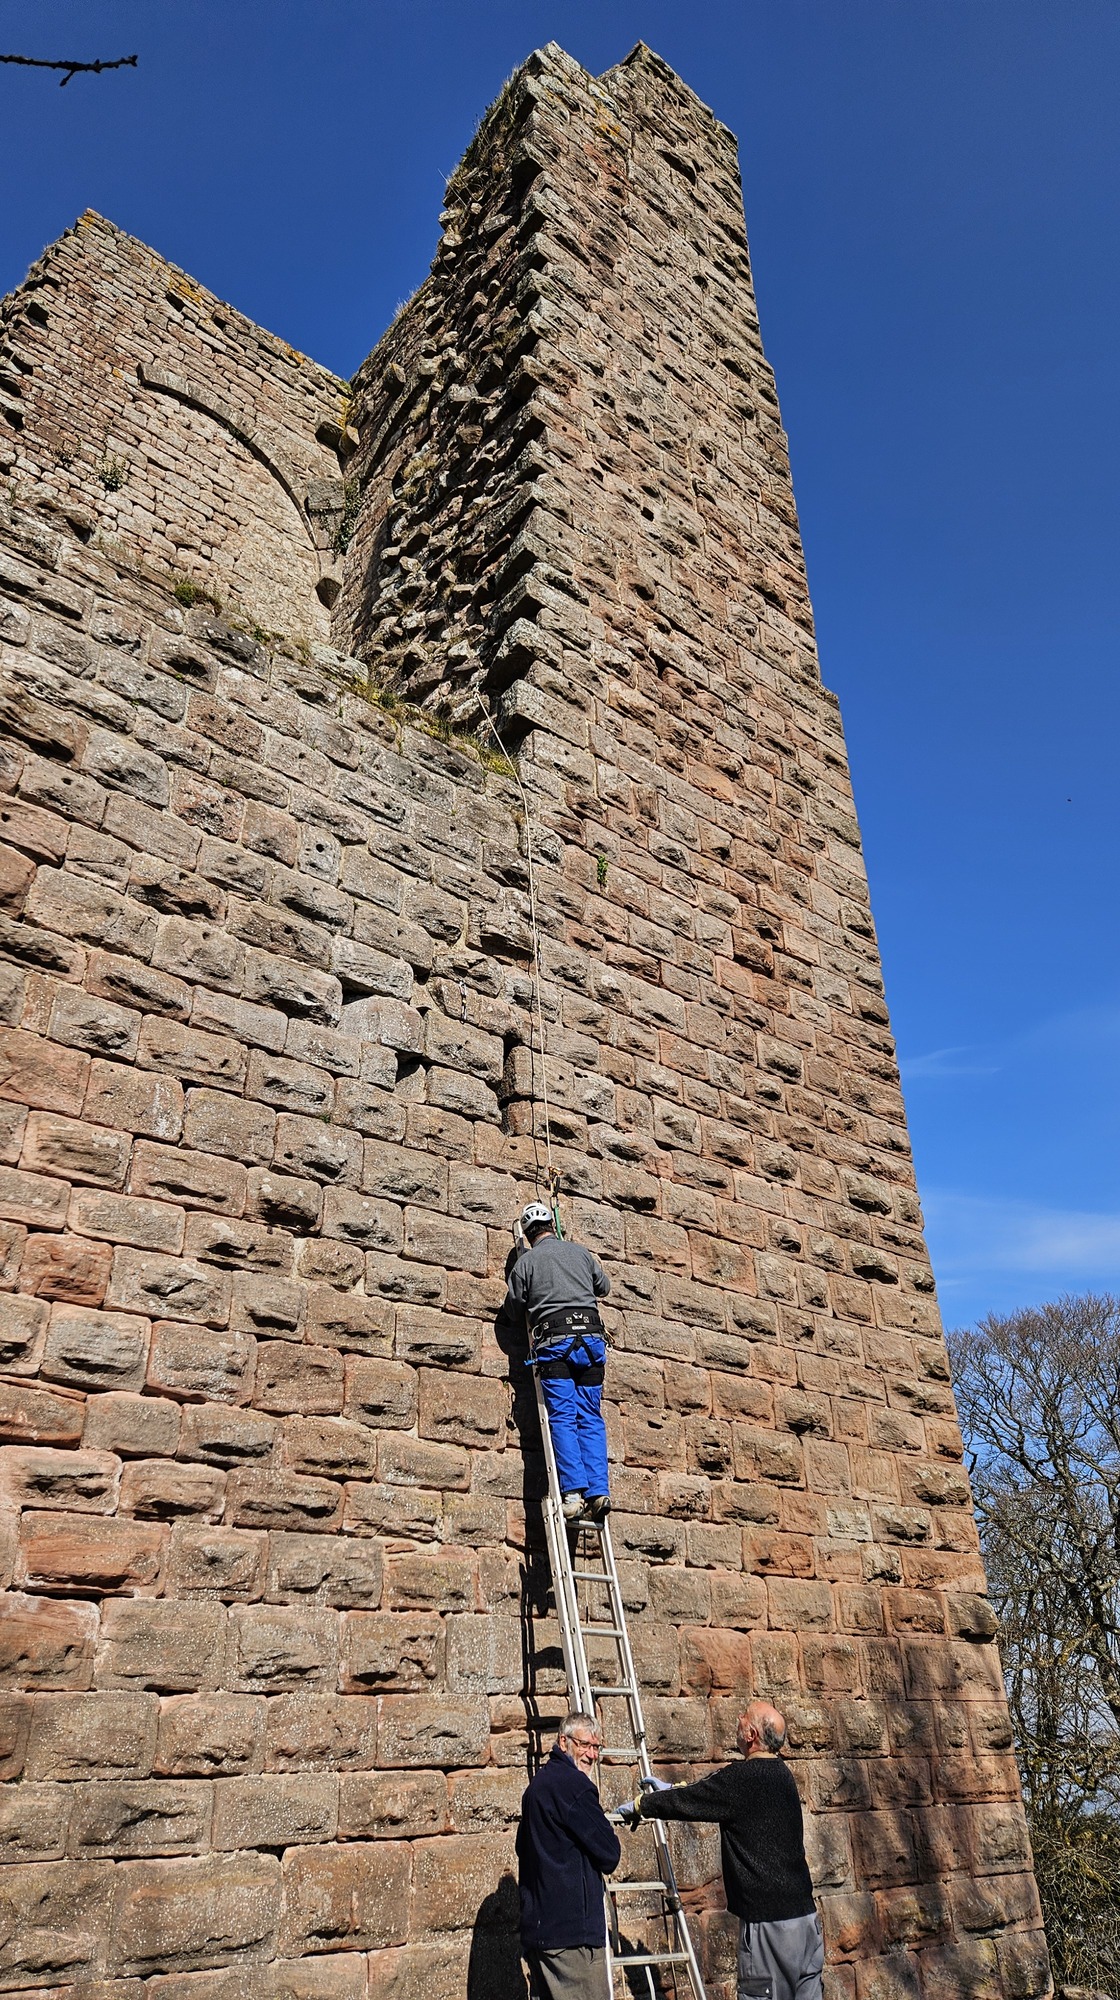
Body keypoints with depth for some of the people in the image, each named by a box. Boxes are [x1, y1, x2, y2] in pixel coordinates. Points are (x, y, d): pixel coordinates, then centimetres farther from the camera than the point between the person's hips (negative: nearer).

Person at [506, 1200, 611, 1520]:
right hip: (591, 1336, 3)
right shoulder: (580, 1252, 16)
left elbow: (514, 1305, 14)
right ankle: (598, 1490, -7)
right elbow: (603, 1287, 28)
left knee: (563, 1417, -5)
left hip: (554, 1340, -3)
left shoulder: (525, 1261, 7)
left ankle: (573, 1491, -17)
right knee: (591, 1418, 4)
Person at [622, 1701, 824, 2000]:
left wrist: (640, 1804, 10)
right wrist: (671, 1788, 30)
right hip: (804, 1911, 8)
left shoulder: (743, 1778, -18)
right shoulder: (780, 1773, 9)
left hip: (769, 1918, -8)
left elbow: (688, 1802, -7)